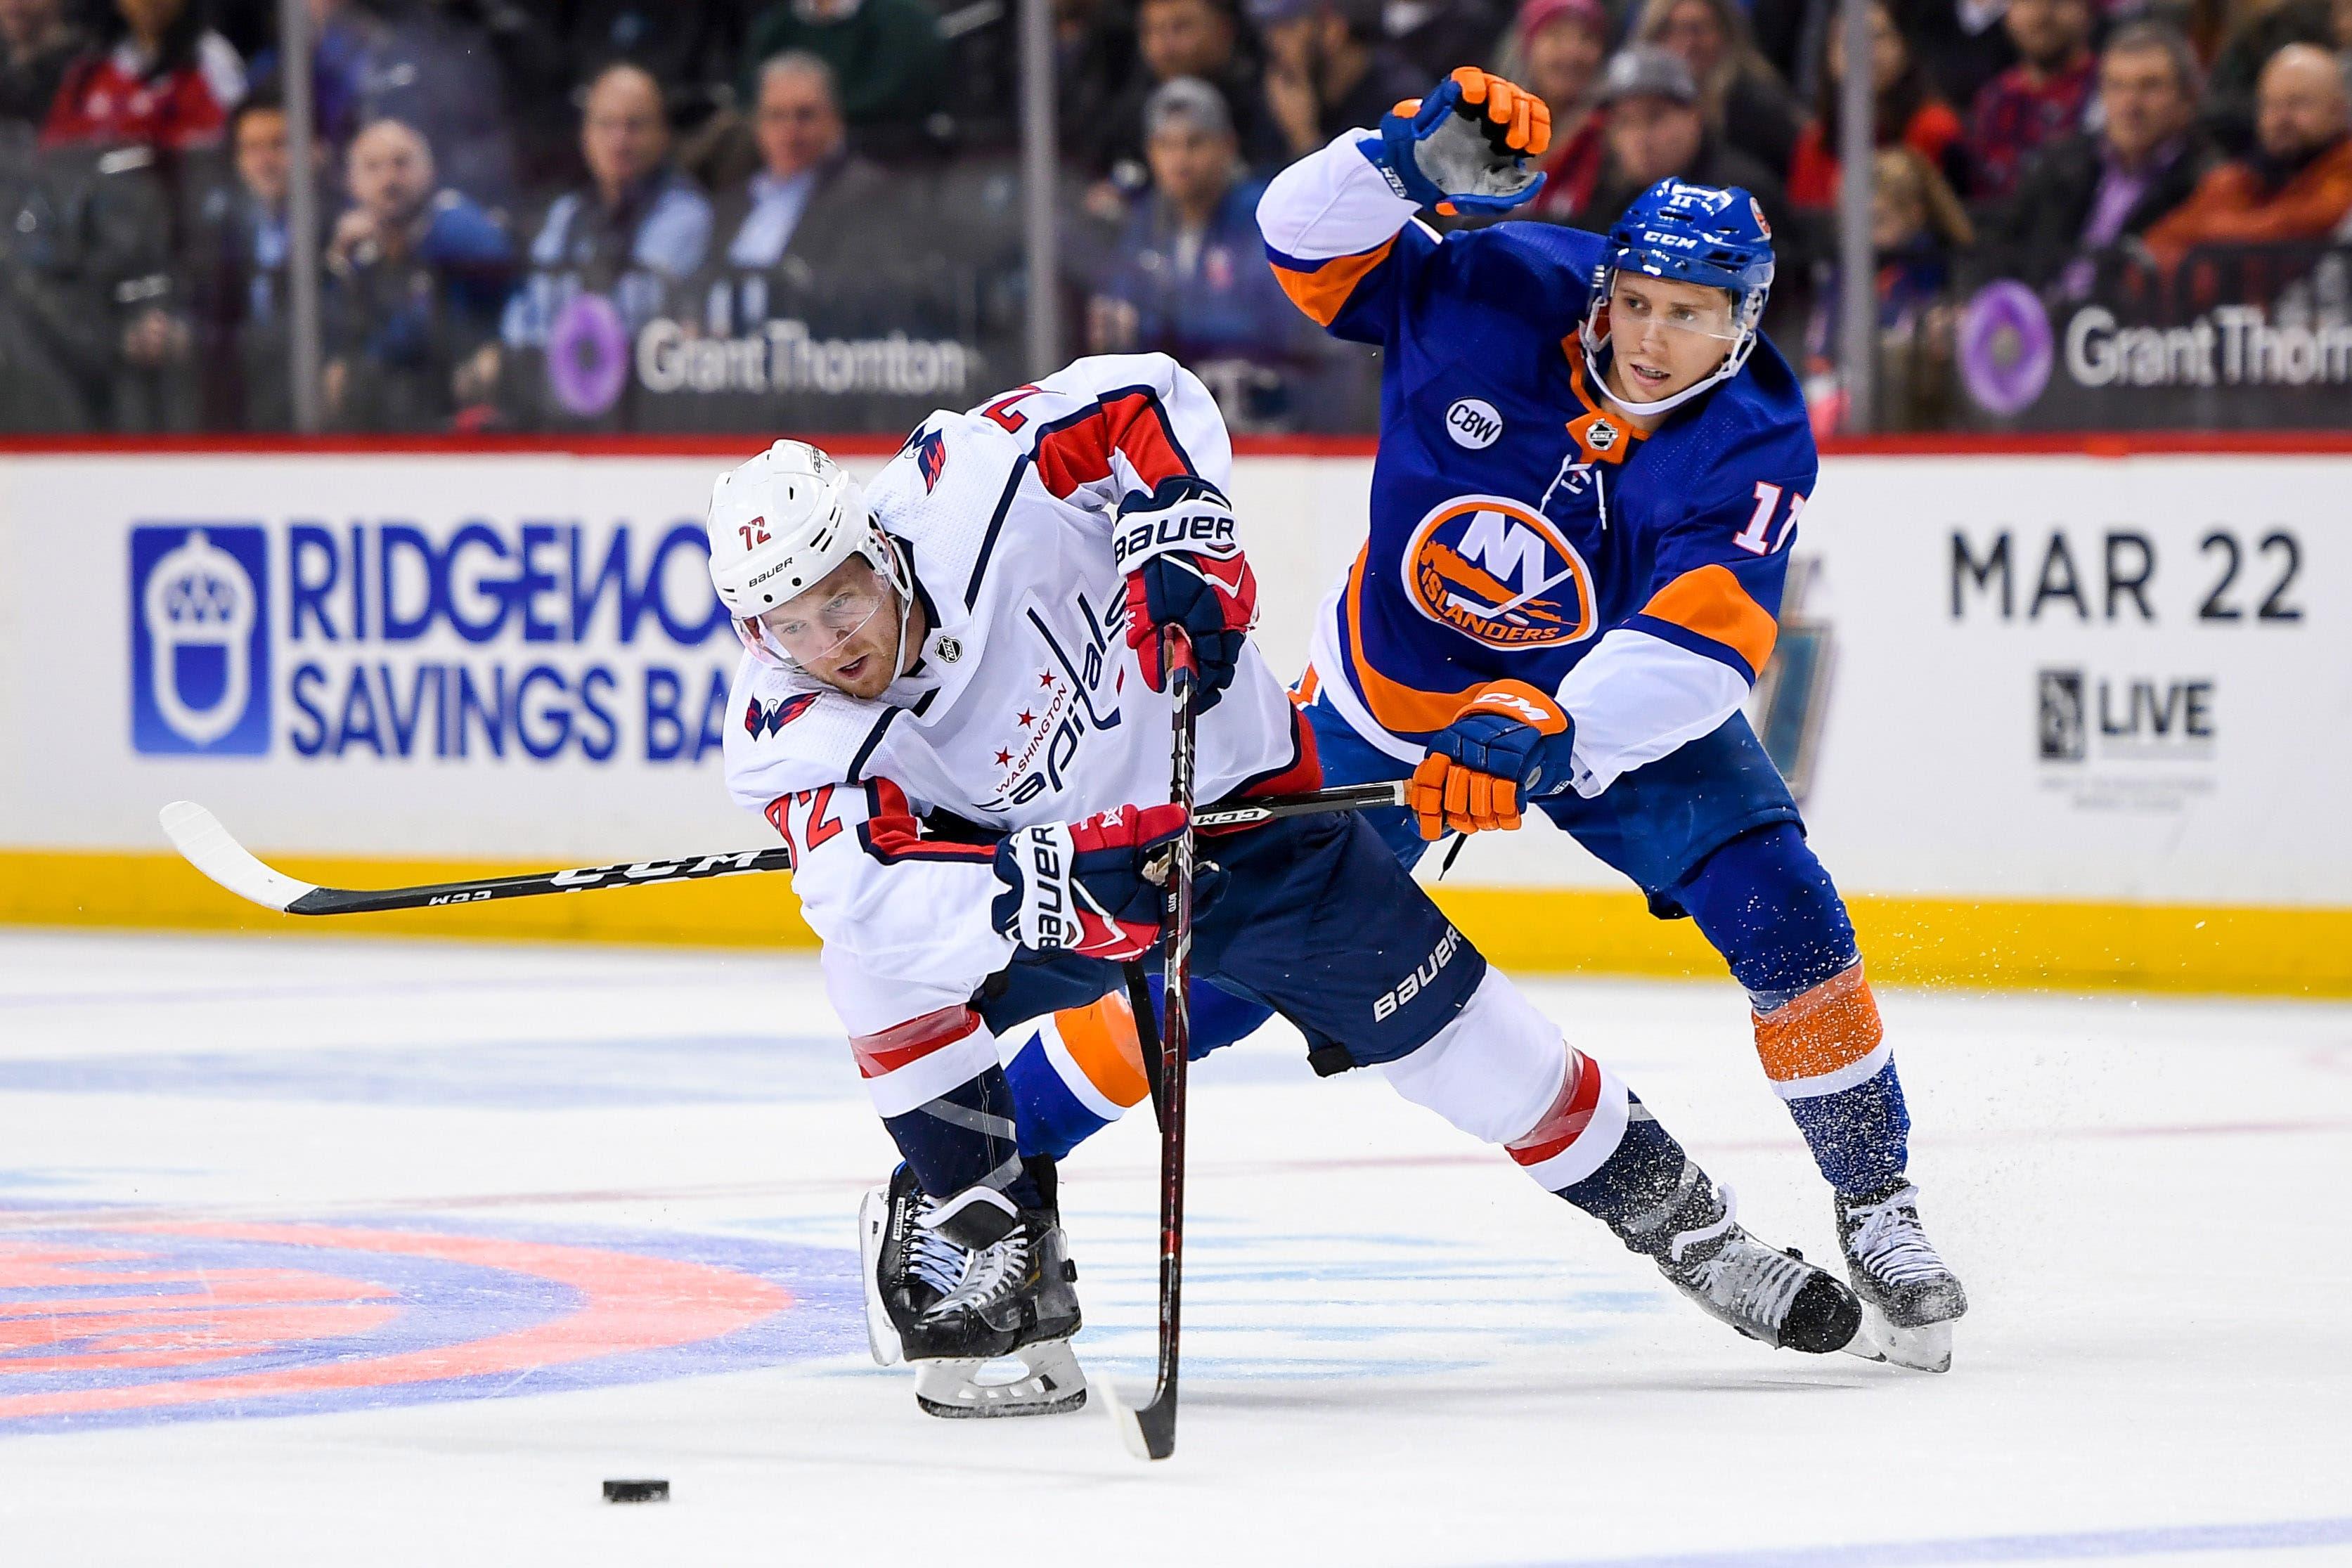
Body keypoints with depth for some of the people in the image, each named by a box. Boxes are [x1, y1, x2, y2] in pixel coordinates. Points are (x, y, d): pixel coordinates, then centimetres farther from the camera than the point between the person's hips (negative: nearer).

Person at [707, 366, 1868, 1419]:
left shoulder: (967, 488, -28)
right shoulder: (788, 733, -24)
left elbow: (1145, 402, -15)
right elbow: (876, 894, -37)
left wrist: (1180, 540, -31)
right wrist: (1047, 892, -50)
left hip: (1233, 805, -1)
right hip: (1043, 863, 1)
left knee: (1458, 1039, 0)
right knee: (882, 966, -25)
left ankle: (1678, 1217, 21)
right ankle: (988, 1245, -11)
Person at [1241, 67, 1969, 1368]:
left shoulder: (1753, 446, -25)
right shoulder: (1495, 296, -21)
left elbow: (1702, 644, -37)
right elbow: (1308, 240, -15)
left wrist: (1548, 731, -52)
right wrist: (1415, 160, -35)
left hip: (1623, 710, 0)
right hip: (1392, 700, 0)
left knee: (1783, 920, -15)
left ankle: (1877, 1212, 1)